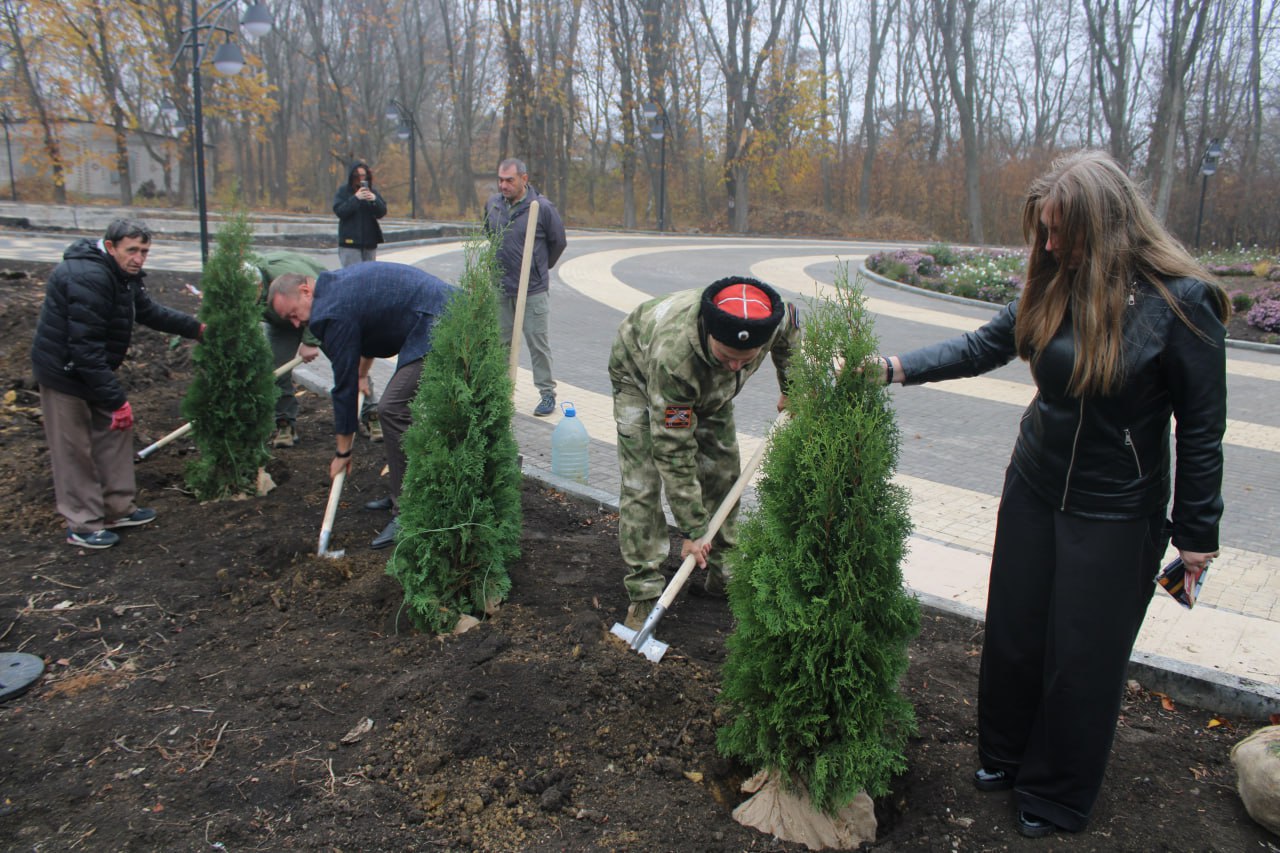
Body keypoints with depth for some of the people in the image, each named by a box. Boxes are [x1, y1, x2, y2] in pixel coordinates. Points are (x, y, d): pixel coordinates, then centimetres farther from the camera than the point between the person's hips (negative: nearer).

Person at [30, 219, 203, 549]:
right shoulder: (89, 278, -30)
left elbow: (149, 311, 17)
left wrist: (196, 328, 10)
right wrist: (115, 398, -29)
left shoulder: (123, 275, 3)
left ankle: (118, 508, 26)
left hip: (93, 367, 10)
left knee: (115, 433, 14)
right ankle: (82, 525, 14)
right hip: (65, 371, -10)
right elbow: (84, 348, -31)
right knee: (74, 450, 1)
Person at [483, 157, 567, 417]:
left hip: (533, 290, -5)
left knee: (538, 343, 1)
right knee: (502, 343, 12)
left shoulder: (542, 207, -11)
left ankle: (547, 393, 10)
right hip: (500, 289, 5)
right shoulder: (492, 204, 4)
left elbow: (558, 242, 2)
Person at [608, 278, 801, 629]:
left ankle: (721, 568, 20)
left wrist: (791, 392, 8)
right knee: (641, 482, -13)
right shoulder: (673, 356, -48)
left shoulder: (775, 317, -34)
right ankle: (643, 593, -4)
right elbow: (674, 451, -38)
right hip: (639, 372, -5)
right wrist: (692, 530, -32)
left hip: (708, 385, 5)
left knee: (722, 471, 3)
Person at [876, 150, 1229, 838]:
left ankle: (1056, 796, 32)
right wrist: (895, 367, -13)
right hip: (1034, 489, 5)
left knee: (1082, 657, 9)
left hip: (1115, 513, -4)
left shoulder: (1180, 302, -16)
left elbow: (1201, 428, -11)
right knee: (1013, 634, 16)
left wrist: (1196, 534, -7)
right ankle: (1003, 756, 40)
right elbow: (983, 347, 1)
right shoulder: (1053, 287, -3)